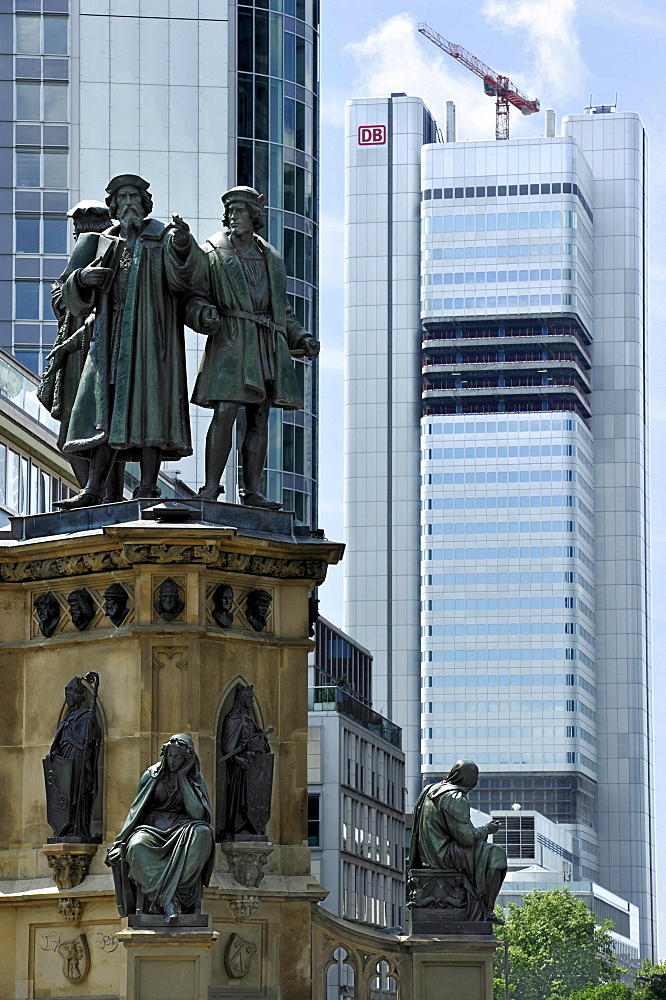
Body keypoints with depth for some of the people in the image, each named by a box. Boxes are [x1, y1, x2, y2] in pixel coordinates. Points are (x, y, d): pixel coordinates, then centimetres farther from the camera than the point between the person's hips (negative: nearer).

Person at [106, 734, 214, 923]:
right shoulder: (152, 775, 9)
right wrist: (120, 843, -2)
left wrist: (182, 779, -6)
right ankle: (168, 900, -43)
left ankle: (165, 896, -40)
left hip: (181, 829, 0)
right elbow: (136, 810, 9)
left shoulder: (195, 779, 9)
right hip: (152, 829, 0)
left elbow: (197, 813, -6)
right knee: (136, 847, -37)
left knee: (202, 833, -38)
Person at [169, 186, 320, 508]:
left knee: (259, 419, 2)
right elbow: (195, 296, -3)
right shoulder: (213, 252, 5)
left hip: (267, 346, 5)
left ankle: (252, 491, 3)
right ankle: (210, 488, -14)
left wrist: (302, 338, 13)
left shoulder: (271, 258, 20)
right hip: (230, 341, -5)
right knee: (224, 413, -16)